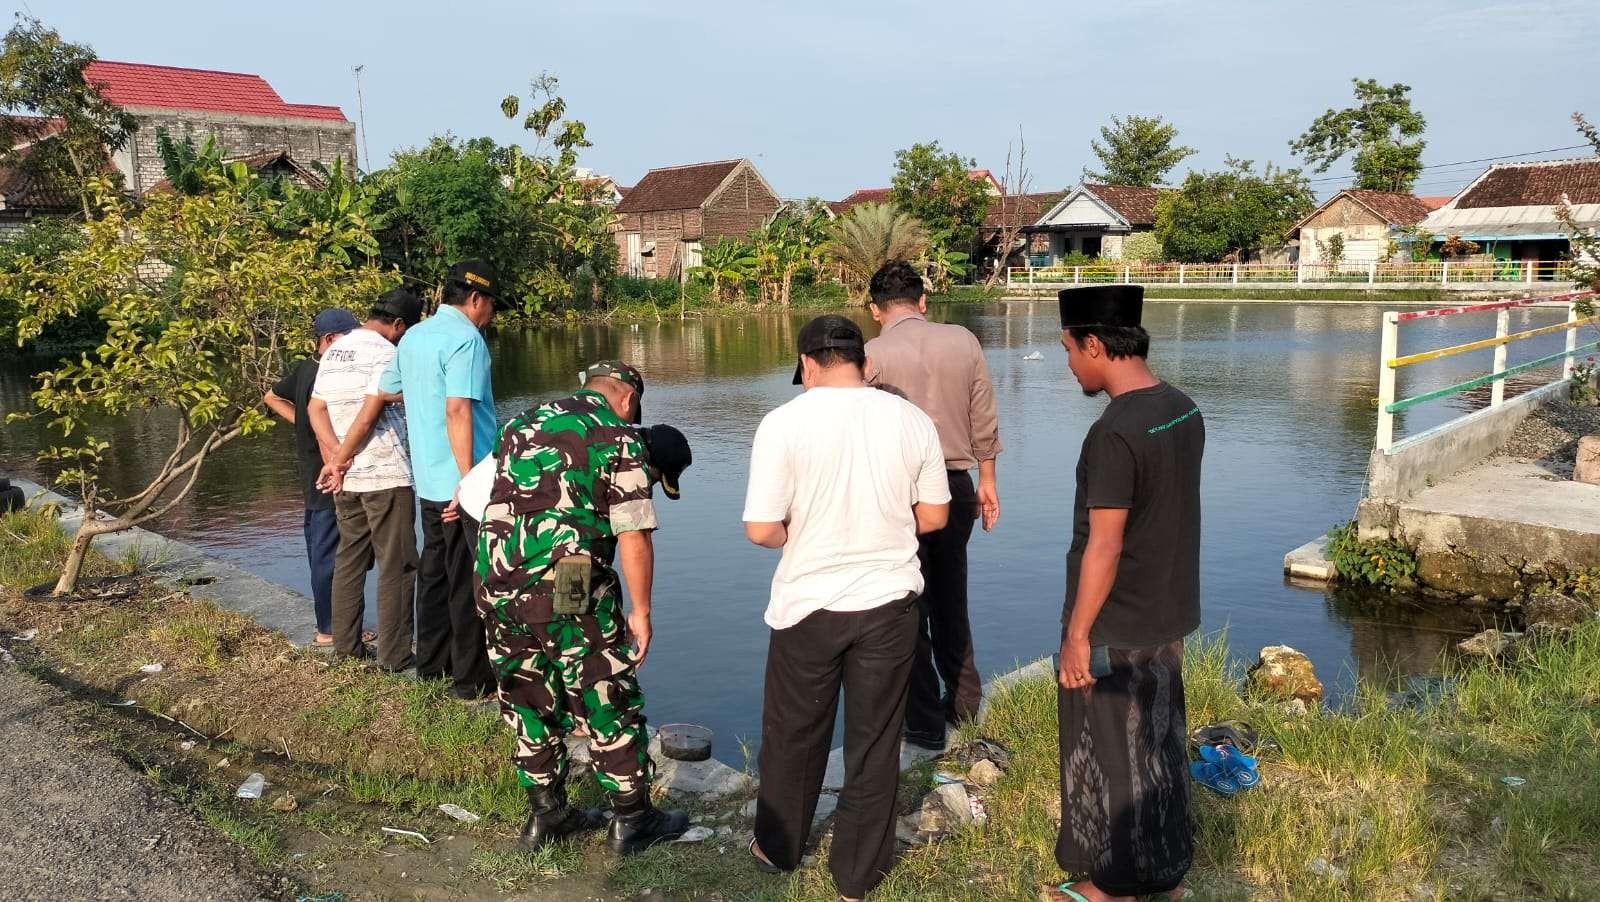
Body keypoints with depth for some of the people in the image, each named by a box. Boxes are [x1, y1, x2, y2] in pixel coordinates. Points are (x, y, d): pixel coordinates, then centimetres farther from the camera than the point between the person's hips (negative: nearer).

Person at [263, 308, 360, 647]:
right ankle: (329, 630, 6)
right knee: (329, 555, -2)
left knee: (320, 552, 17)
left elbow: (272, 398, 22)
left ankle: (327, 624, 28)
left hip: (312, 478, 10)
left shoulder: (304, 369, 8)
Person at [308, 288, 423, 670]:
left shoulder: (333, 352, 13)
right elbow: (369, 413, -17)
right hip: (387, 476, -8)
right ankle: (394, 657, 2)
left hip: (347, 478, 8)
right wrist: (337, 461, -8)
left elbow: (316, 409, 9)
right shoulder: (386, 352, -11)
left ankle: (346, 647, 20)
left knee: (349, 561, 15)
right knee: (397, 567, -1)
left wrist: (338, 456, -2)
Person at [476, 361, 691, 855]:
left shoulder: (520, 424, 15)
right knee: (609, 706, 9)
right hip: (571, 596, -6)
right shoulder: (620, 440, -4)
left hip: (497, 589, 6)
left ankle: (545, 814, 31)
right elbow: (633, 537, -9)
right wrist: (641, 611, -2)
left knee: (530, 704, 19)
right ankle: (632, 819, 20)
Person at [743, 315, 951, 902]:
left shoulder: (785, 423, -13)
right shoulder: (912, 420, -3)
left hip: (808, 604, -2)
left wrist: (797, 535, 7)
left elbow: (761, 530, -15)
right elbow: (934, 516, 4)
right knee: (875, 741, 14)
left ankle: (778, 848, 38)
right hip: (889, 601, 2)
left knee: (793, 736, 18)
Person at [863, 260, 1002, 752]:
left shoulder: (872, 355, -11)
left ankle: (925, 724, 15)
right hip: (956, 484, 4)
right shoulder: (963, 341, 0)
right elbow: (985, 421, 5)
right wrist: (986, 480, 16)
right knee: (950, 602, 21)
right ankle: (964, 701, 33)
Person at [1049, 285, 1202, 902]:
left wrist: (1077, 633, -15)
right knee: (1158, 738, 21)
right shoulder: (1184, 411, 1)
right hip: (1168, 614, 8)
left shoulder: (1114, 434, -25)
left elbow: (1104, 547, -24)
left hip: (1116, 626, -8)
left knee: (1110, 753, 9)